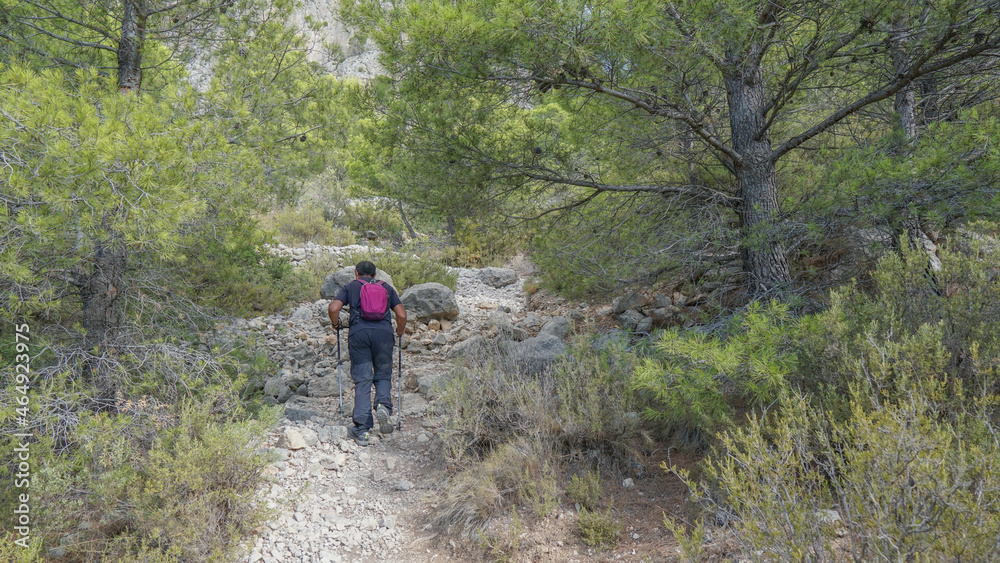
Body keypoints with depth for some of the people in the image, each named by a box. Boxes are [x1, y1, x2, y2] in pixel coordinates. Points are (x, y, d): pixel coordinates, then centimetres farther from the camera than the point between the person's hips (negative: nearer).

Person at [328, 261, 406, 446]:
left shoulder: (350, 286, 18)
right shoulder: (387, 287, 22)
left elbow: (333, 308, 3)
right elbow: (402, 315, 10)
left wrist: (336, 324, 21)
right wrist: (400, 332, 28)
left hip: (359, 332, -1)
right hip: (383, 331, 1)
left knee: (362, 379, 2)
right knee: (383, 375, 13)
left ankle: (362, 429, -3)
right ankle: (383, 405, -17)